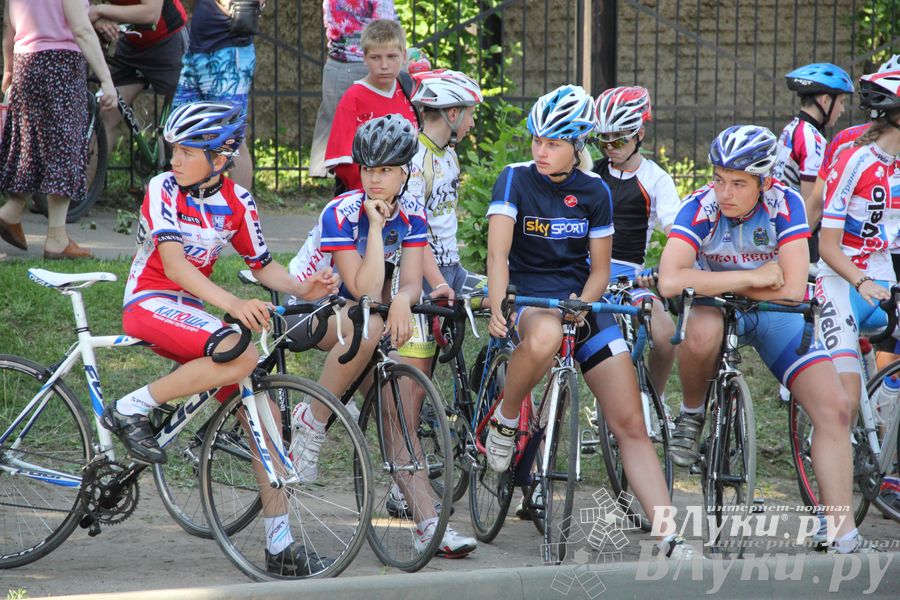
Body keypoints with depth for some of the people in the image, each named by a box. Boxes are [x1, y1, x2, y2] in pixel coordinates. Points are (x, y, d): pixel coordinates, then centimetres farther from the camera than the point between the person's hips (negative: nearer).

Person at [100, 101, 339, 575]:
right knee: (241, 356, -33)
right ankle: (130, 411, -19)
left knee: (263, 412, -5)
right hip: (150, 304, -6)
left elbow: (262, 266, 9)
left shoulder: (237, 203, 3)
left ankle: (279, 545, -1)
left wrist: (302, 288, -12)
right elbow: (173, 264, -25)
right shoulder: (164, 189, -13)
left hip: (190, 311, 6)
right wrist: (230, 304, -37)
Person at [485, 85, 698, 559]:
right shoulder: (515, 180, -5)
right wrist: (497, 307, -33)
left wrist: (581, 305, -14)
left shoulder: (594, 192, 3)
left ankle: (669, 536, -8)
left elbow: (599, 268, 6)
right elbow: (498, 251, -16)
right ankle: (504, 422, -14)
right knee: (544, 337, -43)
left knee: (631, 425, -7)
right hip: (527, 298, -3)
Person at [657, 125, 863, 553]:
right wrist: (753, 277, -32)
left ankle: (842, 532, -6)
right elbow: (670, 281, -37)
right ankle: (691, 415, -8)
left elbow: (793, 289, -27)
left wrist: (716, 283, -21)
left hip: (773, 313, 2)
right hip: (716, 308, -1)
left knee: (834, 408, -13)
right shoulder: (700, 208, -23)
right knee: (702, 333, -39)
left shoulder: (785, 204, -21)